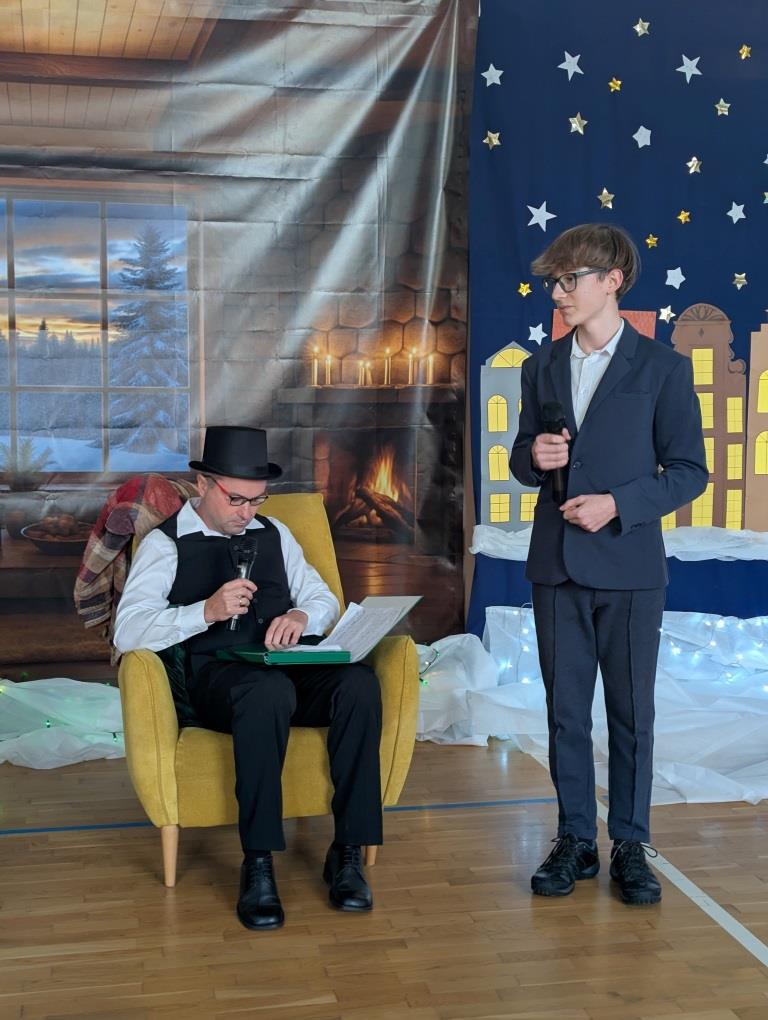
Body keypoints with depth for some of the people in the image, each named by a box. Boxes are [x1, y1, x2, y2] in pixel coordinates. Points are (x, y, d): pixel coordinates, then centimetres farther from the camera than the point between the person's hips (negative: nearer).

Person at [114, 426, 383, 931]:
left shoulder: (274, 534, 21)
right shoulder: (165, 544, 5)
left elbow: (326, 601, 22)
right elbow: (127, 631, -9)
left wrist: (302, 615, -4)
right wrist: (206, 611, -24)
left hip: (286, 666, 5)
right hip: (211, 677, -4)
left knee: (359, 682, -28)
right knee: (268, 691, -40)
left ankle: (348, 852, -21)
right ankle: (258, 865, -30)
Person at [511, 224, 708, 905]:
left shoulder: (663, 368, -4)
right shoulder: (542, 368, 10)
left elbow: (690, 471, -4)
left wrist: (618, 504, -17)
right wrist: (532, 456, -8)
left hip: (630, 567, -4)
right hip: (557, 565, 4)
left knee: (632, 712, 6)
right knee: (565, 710, 9)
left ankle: (631, 846, 19)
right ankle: (575, 840, 22)